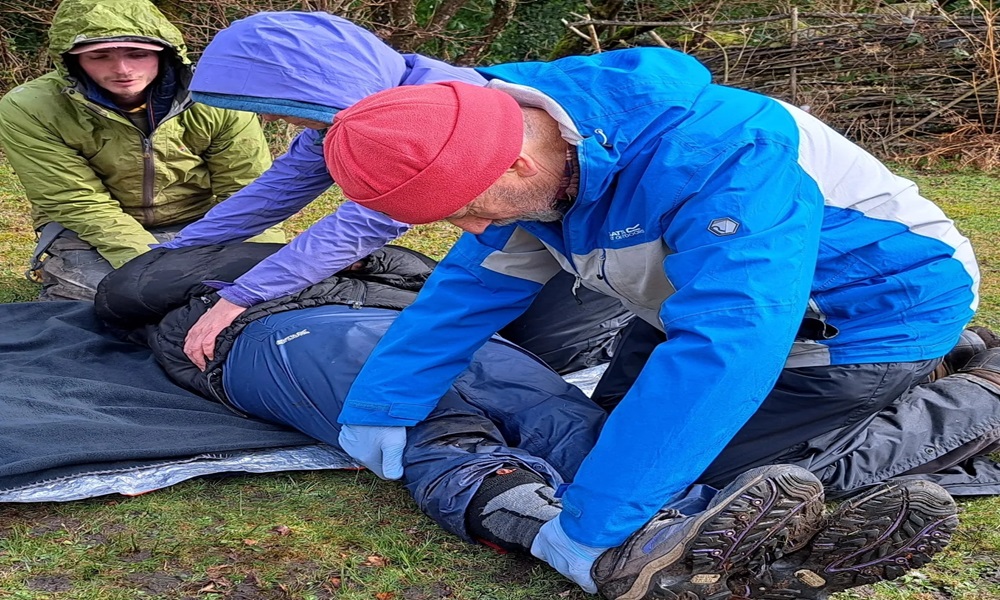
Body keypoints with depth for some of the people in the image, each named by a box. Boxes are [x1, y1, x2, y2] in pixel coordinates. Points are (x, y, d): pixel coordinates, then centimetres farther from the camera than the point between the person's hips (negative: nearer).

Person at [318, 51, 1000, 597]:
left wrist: (595, 523, -43)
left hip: (870, 319, -8)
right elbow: (473, 284, -2)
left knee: (704, 470, -9)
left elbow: (723, 347, -46)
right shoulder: (530, 156, -12)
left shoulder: (718, 156, -40)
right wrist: (379, 403, -8)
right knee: (618, 417, 18)